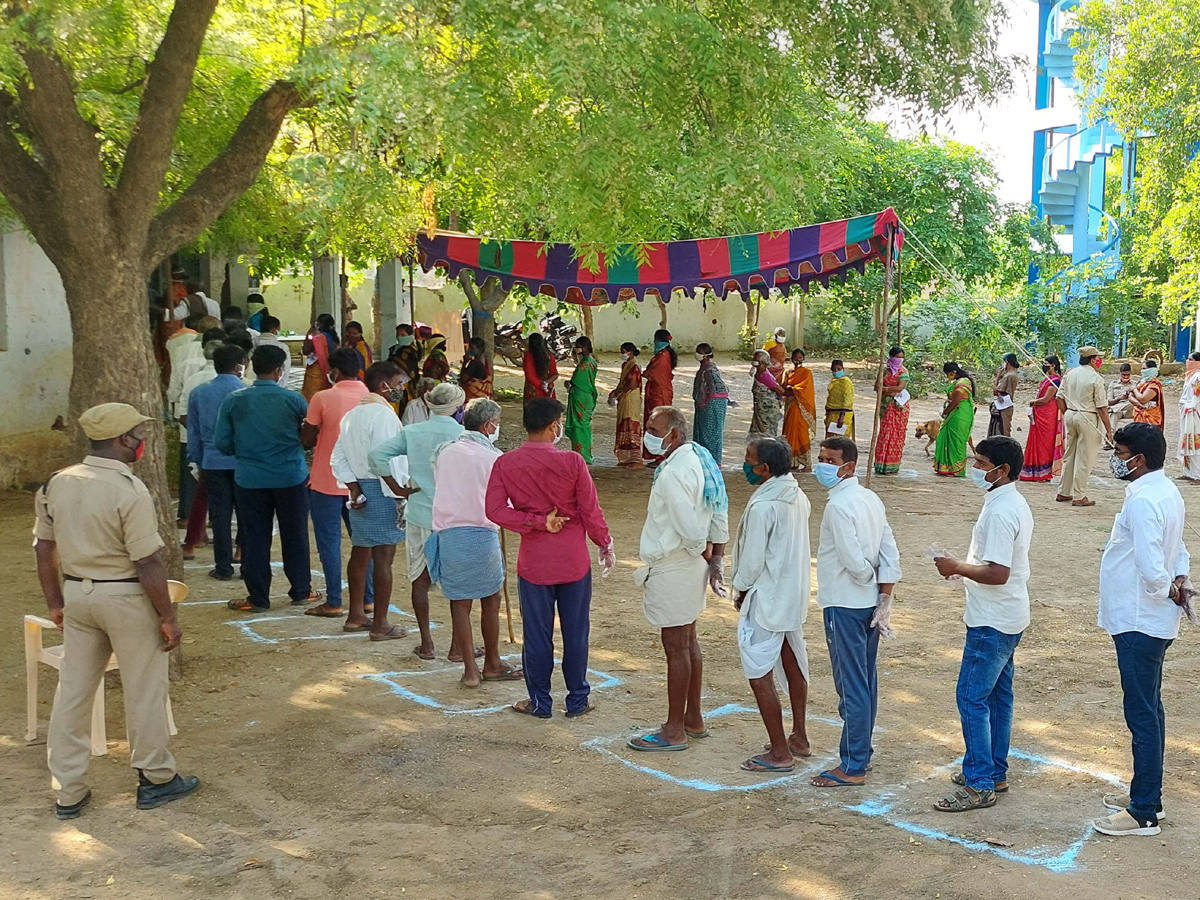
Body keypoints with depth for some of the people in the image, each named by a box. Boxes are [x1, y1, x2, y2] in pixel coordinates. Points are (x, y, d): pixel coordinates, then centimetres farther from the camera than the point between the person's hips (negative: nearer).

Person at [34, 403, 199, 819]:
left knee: (72, 691, 12)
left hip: (76, 594, 6)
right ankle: (156, 779, 23)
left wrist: (56, 603, 18)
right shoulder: (130, 491, -20)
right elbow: (148, 563, -19)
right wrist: (168, 617, -10)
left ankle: (67, 792, 20)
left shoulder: (56, 484, 1)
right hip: (127, 598, -6)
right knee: (144, 691, 9)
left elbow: (44, 551, 8)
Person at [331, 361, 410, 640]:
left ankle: (356, 616, 29)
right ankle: (380, 625, 3)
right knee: (383, 557, -2)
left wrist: (355, 490, 5)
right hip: (380, 490, -9)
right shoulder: (382, 414, -15)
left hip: (359, 490, 9)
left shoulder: (351, 414, 13)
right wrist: (397, 489, -19)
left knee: (361, 552, 18)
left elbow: (338, 459, 9)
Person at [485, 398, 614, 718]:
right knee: (576, 632, 11)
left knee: (537, 634, 10)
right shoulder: (572, 462, -11)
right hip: (574, 560, -1)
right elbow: (591, 511, -7)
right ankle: (578, 700, 20)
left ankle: (540, 703, 19)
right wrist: (606, 546, 7)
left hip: (533, 562, 1)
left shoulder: (504, 464, -5)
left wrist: (537, 522, -10)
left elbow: (495, 509, -13)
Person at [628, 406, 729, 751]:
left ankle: (675, 730, 9)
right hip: (690, 567, 10)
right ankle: (693, 718, 30)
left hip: (672, 568, -10)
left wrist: (705, 553, -6)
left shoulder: (673, 473, -23)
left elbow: (690, 529, -26)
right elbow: (720, 515, 11)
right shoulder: (699, 458, 8)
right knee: (688, 641, 19)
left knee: (676, 648, -1)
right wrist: (717, 561, 11)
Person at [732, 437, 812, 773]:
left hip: (766, 600, -9)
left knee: (760, 676, 0)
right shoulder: (798, 497, 2)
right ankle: (799, 738, 32)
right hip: (795, 594, 10)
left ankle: (780, 753, 5)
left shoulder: (762, 507, -25)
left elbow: (752, 560, -19)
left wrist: (740, 591, -1)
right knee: (793, 665, 20)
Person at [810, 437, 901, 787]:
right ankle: (861, 752, 28)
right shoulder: (870, 499, 7)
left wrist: (867, 580, -3)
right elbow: (891, 556, 6)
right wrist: (884, 602, 4)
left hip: (844, 606, -9)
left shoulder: (838, 506, -19)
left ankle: (853, 767, 6)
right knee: (866, 682, 17)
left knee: (851, 687, -2)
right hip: (869, 603, 9)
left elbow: (855, 562, -24)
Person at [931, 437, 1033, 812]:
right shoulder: (1015, 503, 10)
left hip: (992, 622, -11)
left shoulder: (1000, 512, -23)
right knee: (997, 695, 17)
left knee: (971, 698, -5)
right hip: (1008, 618, 11)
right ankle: (995, 772, 27)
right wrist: (964, 566, 15)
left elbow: (997, 573, -28)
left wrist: (957, 567, -16)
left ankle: (979, 785, 0)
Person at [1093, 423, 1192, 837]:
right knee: (1148, 710, 18)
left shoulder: (1143, 500, -23)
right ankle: (1147, 795, 30)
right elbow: (1179, 550, 18)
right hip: (1151, 621, 10)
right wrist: (1179, 580, 0)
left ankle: (1144, 813, 5)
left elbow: (1150, 568, -29)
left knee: (1142, 714, -3)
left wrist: (1169, 590, -10)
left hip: (1140, 623, -10)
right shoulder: (1167, 492, 10)